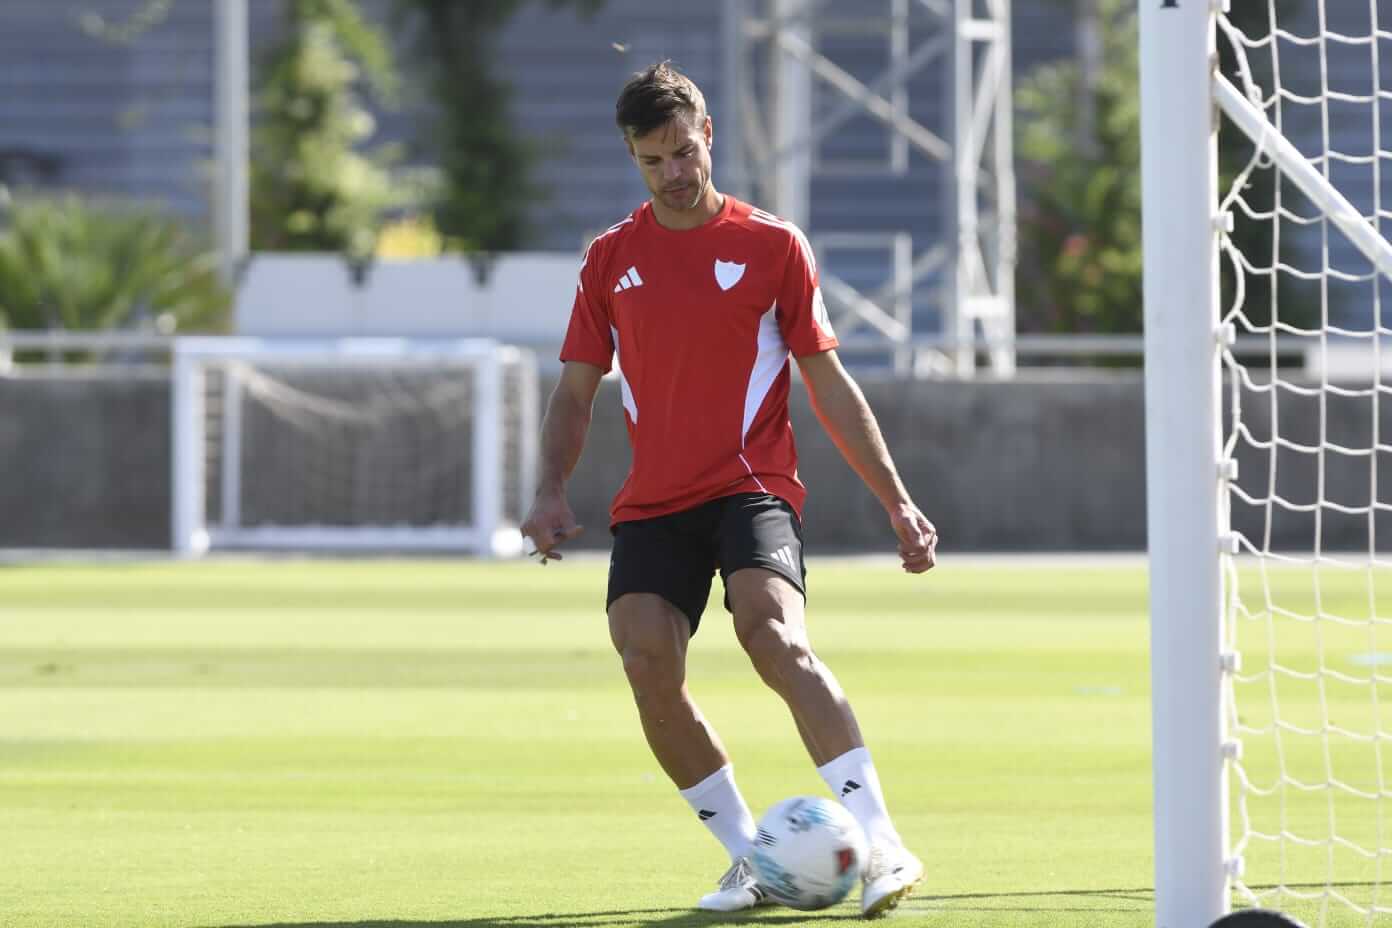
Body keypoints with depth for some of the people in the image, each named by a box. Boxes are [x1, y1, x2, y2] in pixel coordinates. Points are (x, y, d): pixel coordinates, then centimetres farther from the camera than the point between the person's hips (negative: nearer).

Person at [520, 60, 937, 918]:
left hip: (753, 485, -4)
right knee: (649, 667, -15)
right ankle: (750, 856, 1)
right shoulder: (611, 259, 11)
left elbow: (829, 383, 5)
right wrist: (552, 490, -5)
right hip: (653, 503, 4)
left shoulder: (773, 244, 3)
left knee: (775, 633, -29)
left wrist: (897, 501, 1)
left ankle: (879, 840, -34)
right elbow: (576, 393, 13)